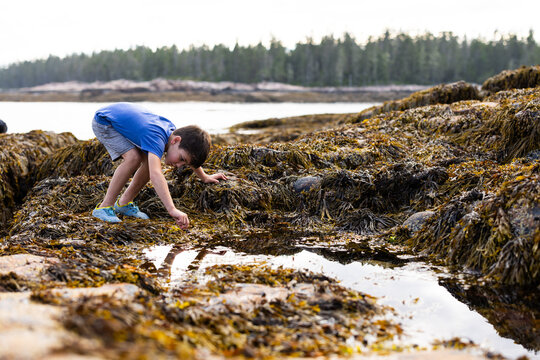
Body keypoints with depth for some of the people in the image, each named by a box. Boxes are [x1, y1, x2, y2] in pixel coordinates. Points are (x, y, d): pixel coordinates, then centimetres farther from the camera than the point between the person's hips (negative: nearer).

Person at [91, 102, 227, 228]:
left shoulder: (172, 130, -13)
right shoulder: (156, 139, -39)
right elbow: (155, 175, -53)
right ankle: (104, 207, -18)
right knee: (133, 157, -28)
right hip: (103, 121, -8)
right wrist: (172, 210, -60)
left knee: (150, 160, -5)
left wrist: (205, 177, 18)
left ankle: (124, 203, 10)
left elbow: (192, 153, 10)